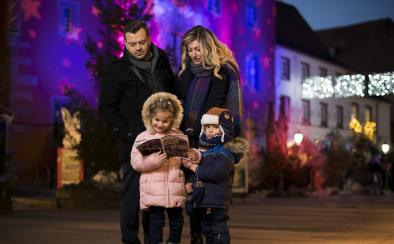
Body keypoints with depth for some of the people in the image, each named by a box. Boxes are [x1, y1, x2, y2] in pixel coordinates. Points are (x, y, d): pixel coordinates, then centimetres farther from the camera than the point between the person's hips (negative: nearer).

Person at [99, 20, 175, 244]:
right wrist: (128, 133, -10)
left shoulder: (163, 64, 12)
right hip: (134, 144, -4)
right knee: (133, 193, -4)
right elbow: (107, 108, -1)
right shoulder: (118, 70, -1)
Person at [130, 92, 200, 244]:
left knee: (176, 221, 12)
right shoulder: (143, 137, 1)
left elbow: (186, 159, 8)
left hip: (175, 188, 3)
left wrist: (194, 156, -14)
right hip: (153, 190, -3)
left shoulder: (179, 136, 8)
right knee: (156, 222, 1)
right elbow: (136, 162, -6)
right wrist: (154, 161, -21)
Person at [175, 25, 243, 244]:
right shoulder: (186, 71, 14)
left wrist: (195, 132, -15)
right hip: (188, 138, 5)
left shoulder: (222, 71, -4)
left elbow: (212, 106, -10)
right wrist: (181, 131, 3)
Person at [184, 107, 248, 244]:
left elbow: (216, 172, -27)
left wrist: (196, 169, -13)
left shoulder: (226, 151, -13)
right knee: (208, 232, 18)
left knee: (219, 233, -5)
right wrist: (191, 185, 9)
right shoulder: (206, 151, 17)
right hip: (203, 202, 9)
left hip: (217, 202, -9)